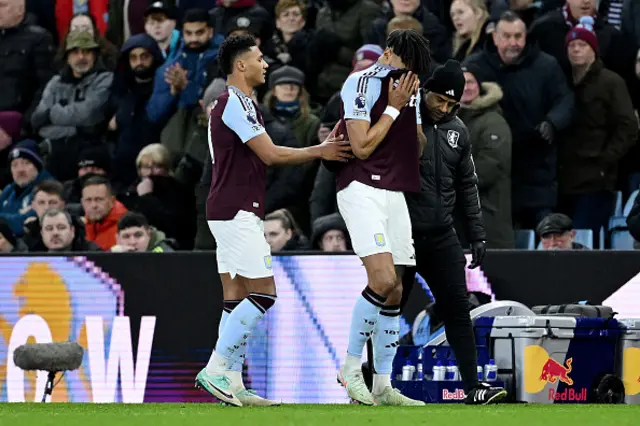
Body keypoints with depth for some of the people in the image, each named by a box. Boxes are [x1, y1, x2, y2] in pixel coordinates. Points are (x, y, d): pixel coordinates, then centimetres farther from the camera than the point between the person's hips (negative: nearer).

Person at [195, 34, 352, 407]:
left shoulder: (236, 103, 19)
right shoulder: (236, 103, -13)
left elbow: (261, 157, 20)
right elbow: (271, 154, -15)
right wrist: (320, 152, -5)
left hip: (233, 214, 10)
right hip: (237, 212, -10)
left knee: (237, 298, 6)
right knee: (262, 293, -12)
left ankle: (231, 383, 3)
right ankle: (216, 369, -13)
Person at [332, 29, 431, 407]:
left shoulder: (411, 88, 13)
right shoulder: (362, 83, -10)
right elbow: (362, 146, -14)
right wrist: (394, 107, -12)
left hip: (395, 194, 8)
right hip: (361, 189, -8)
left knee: (394, 290, 4)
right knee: (383, 279, -21)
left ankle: (383, 386, 8)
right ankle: (351, 367, -8)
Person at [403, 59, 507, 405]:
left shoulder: (457, 131, 9)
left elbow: (467, 186, 16)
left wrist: (477, 234, 11)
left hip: (442, 237, 5)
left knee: (457, 310, 0)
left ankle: (473, 386, 0)